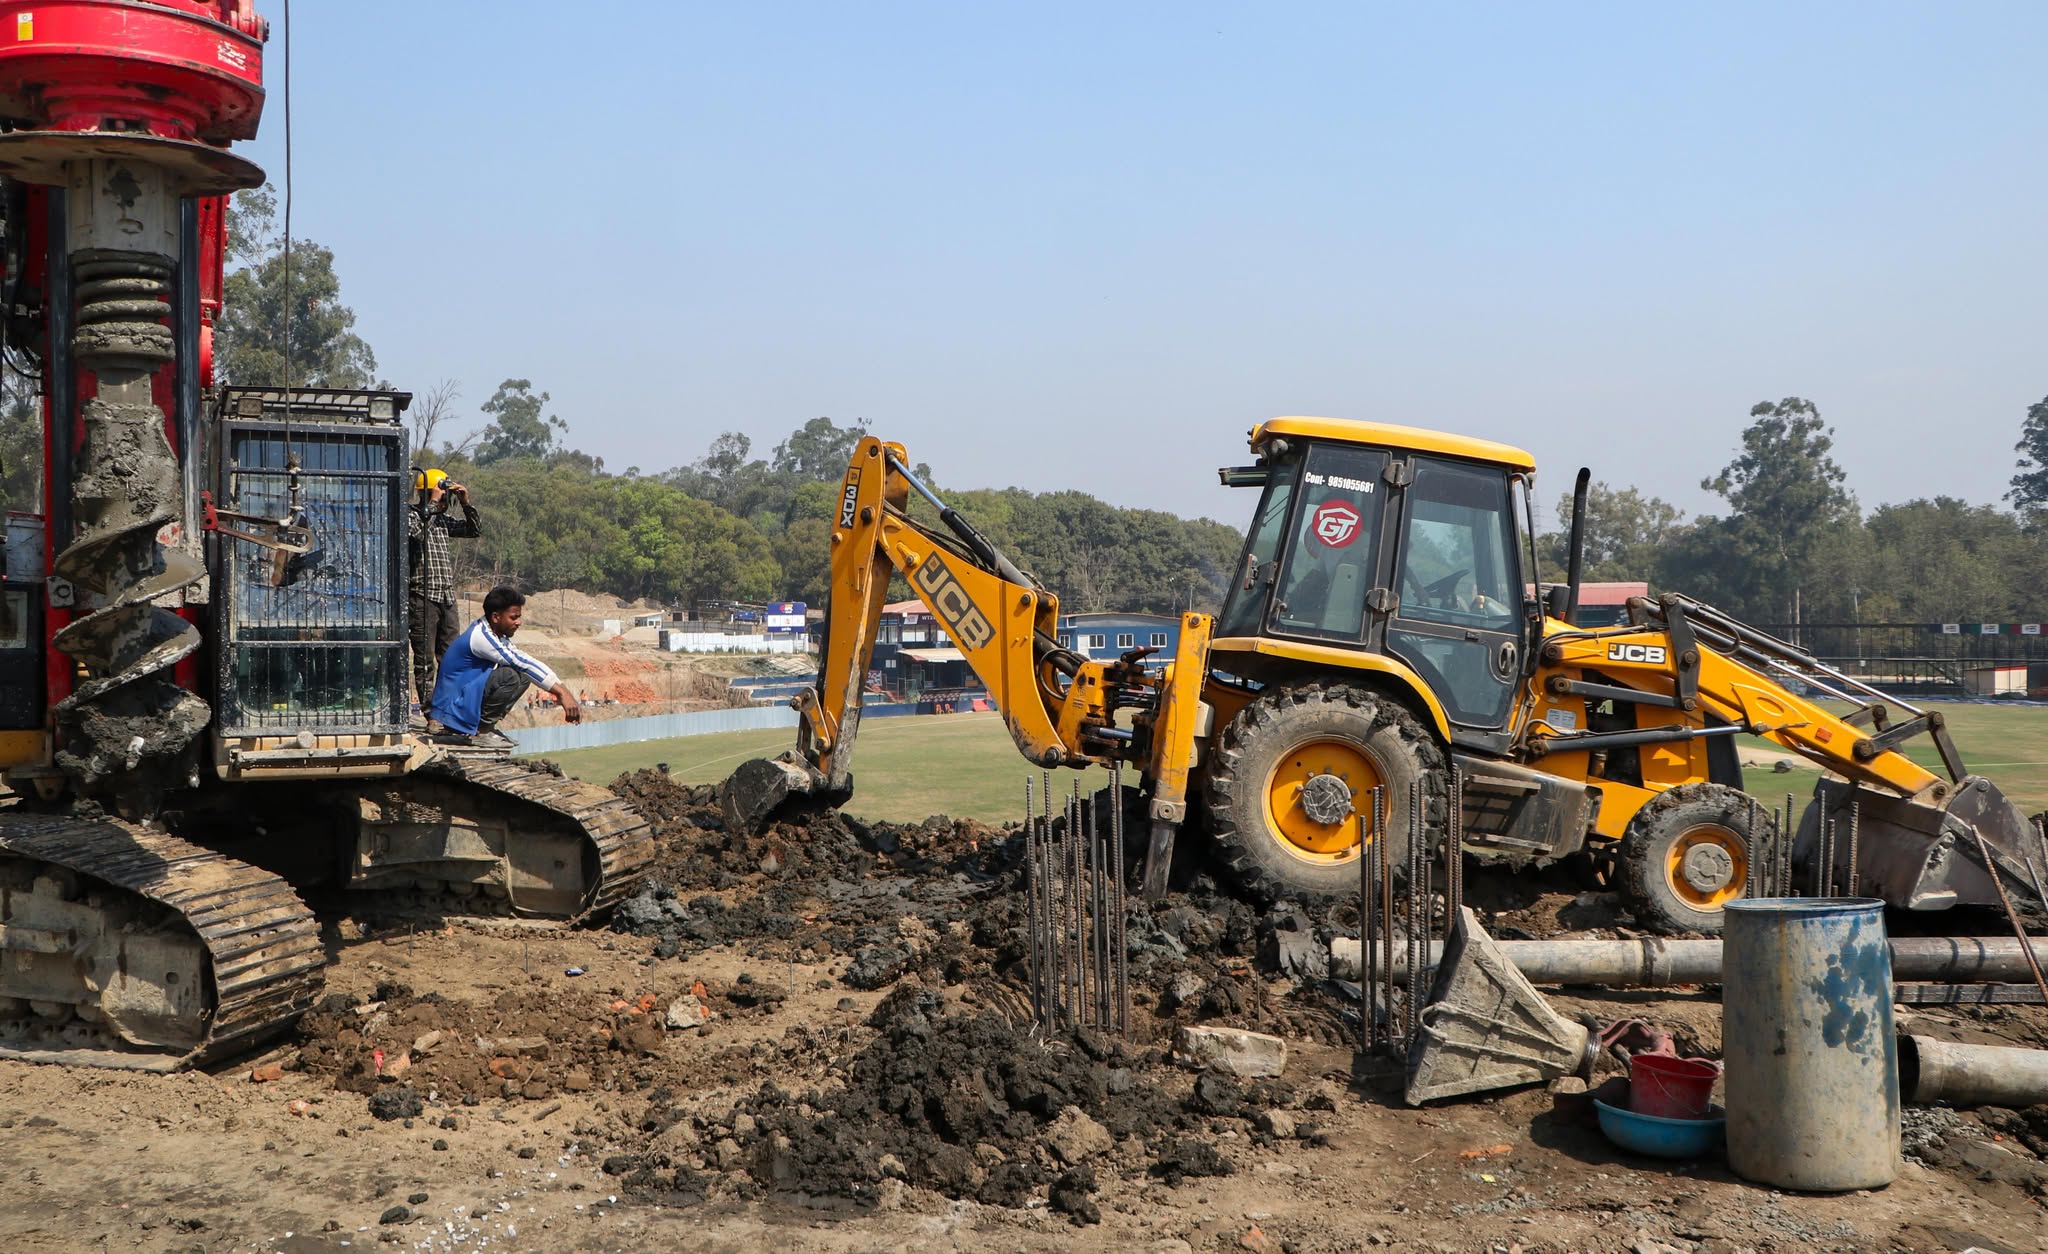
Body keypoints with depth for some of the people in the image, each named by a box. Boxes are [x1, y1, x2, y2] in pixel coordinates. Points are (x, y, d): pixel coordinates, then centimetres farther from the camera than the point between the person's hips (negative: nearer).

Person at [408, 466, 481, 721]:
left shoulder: (443, 519, 16)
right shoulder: (411, 516, -4)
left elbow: (474, 531, 16)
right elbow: (415, 530, -26)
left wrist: (466, 504, 3)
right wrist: (432, 503, -18)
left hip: (447, 595, 7)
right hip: (423, 596, -7)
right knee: (425, 659, -3)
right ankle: (429, 710, -2)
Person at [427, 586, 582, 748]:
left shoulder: (497, 634, 6)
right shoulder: (481, 636, -24)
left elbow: (526, 663, 8)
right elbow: (522, 662, -29)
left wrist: (562, 690, -4)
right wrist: (562, 692, -34)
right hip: (453, 703, -10)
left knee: (524, 676, 3)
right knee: (509, 676, -27)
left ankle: (484, 724, 6)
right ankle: (479, 731, -13)